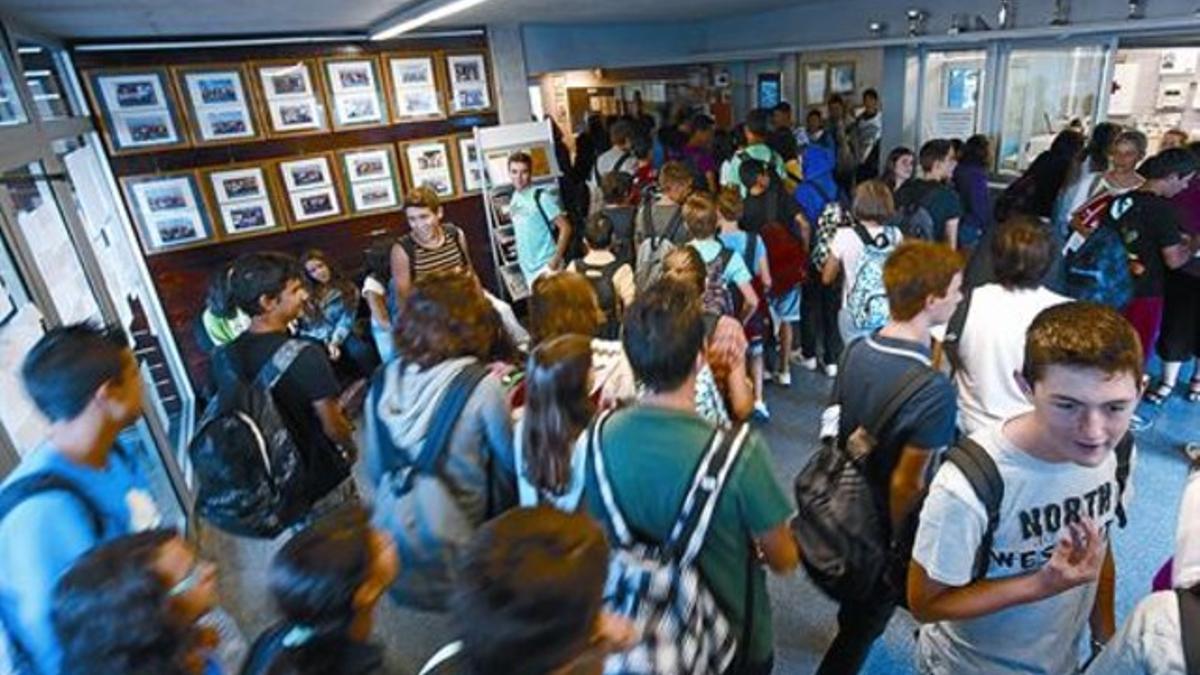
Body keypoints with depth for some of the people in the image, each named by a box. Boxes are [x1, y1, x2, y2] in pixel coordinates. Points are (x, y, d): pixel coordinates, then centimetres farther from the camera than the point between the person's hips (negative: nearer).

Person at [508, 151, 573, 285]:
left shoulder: (541, 197, -15)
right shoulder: (514, 199, 6)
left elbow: (565, 227, -16)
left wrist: (555, 259, -19)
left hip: (546, 266, -7)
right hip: (528, 268, 7)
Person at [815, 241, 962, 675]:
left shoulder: (855, 351, -10)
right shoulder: (935, 391, -32)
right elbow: (907, 483, -26)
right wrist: (897, 541, -10)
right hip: (883, 525, -7)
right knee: (864, 623, 17)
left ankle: (852, 624, 62)